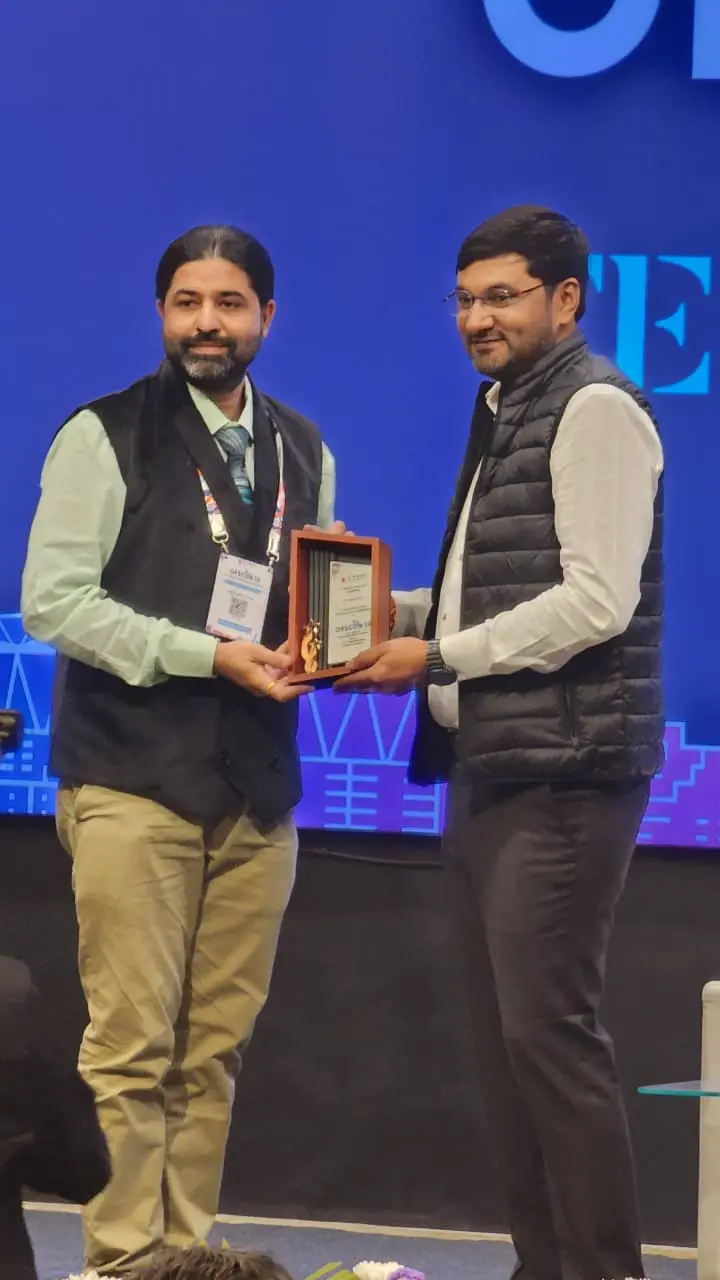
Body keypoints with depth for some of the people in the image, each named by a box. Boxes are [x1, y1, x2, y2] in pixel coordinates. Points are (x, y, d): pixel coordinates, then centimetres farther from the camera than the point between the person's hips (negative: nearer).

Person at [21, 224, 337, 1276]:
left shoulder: (302, 452, 17)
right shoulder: (105, 437, -1)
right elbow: (52, 599, -8)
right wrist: (207, 655, -14)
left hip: (257, 790, 5)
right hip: (133, 782, -5)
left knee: (216, 1051, 4)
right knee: (132, 1047, -8)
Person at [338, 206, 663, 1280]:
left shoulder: (595, 410, -10)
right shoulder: (504, 414, 18)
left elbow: (596, 600, -18)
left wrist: (438, 657, -15)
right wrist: (393, 612, 6)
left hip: (563, 769, -9)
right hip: (488, 766, 9)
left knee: (548, 1029, -10)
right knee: (507, 1032, 10)